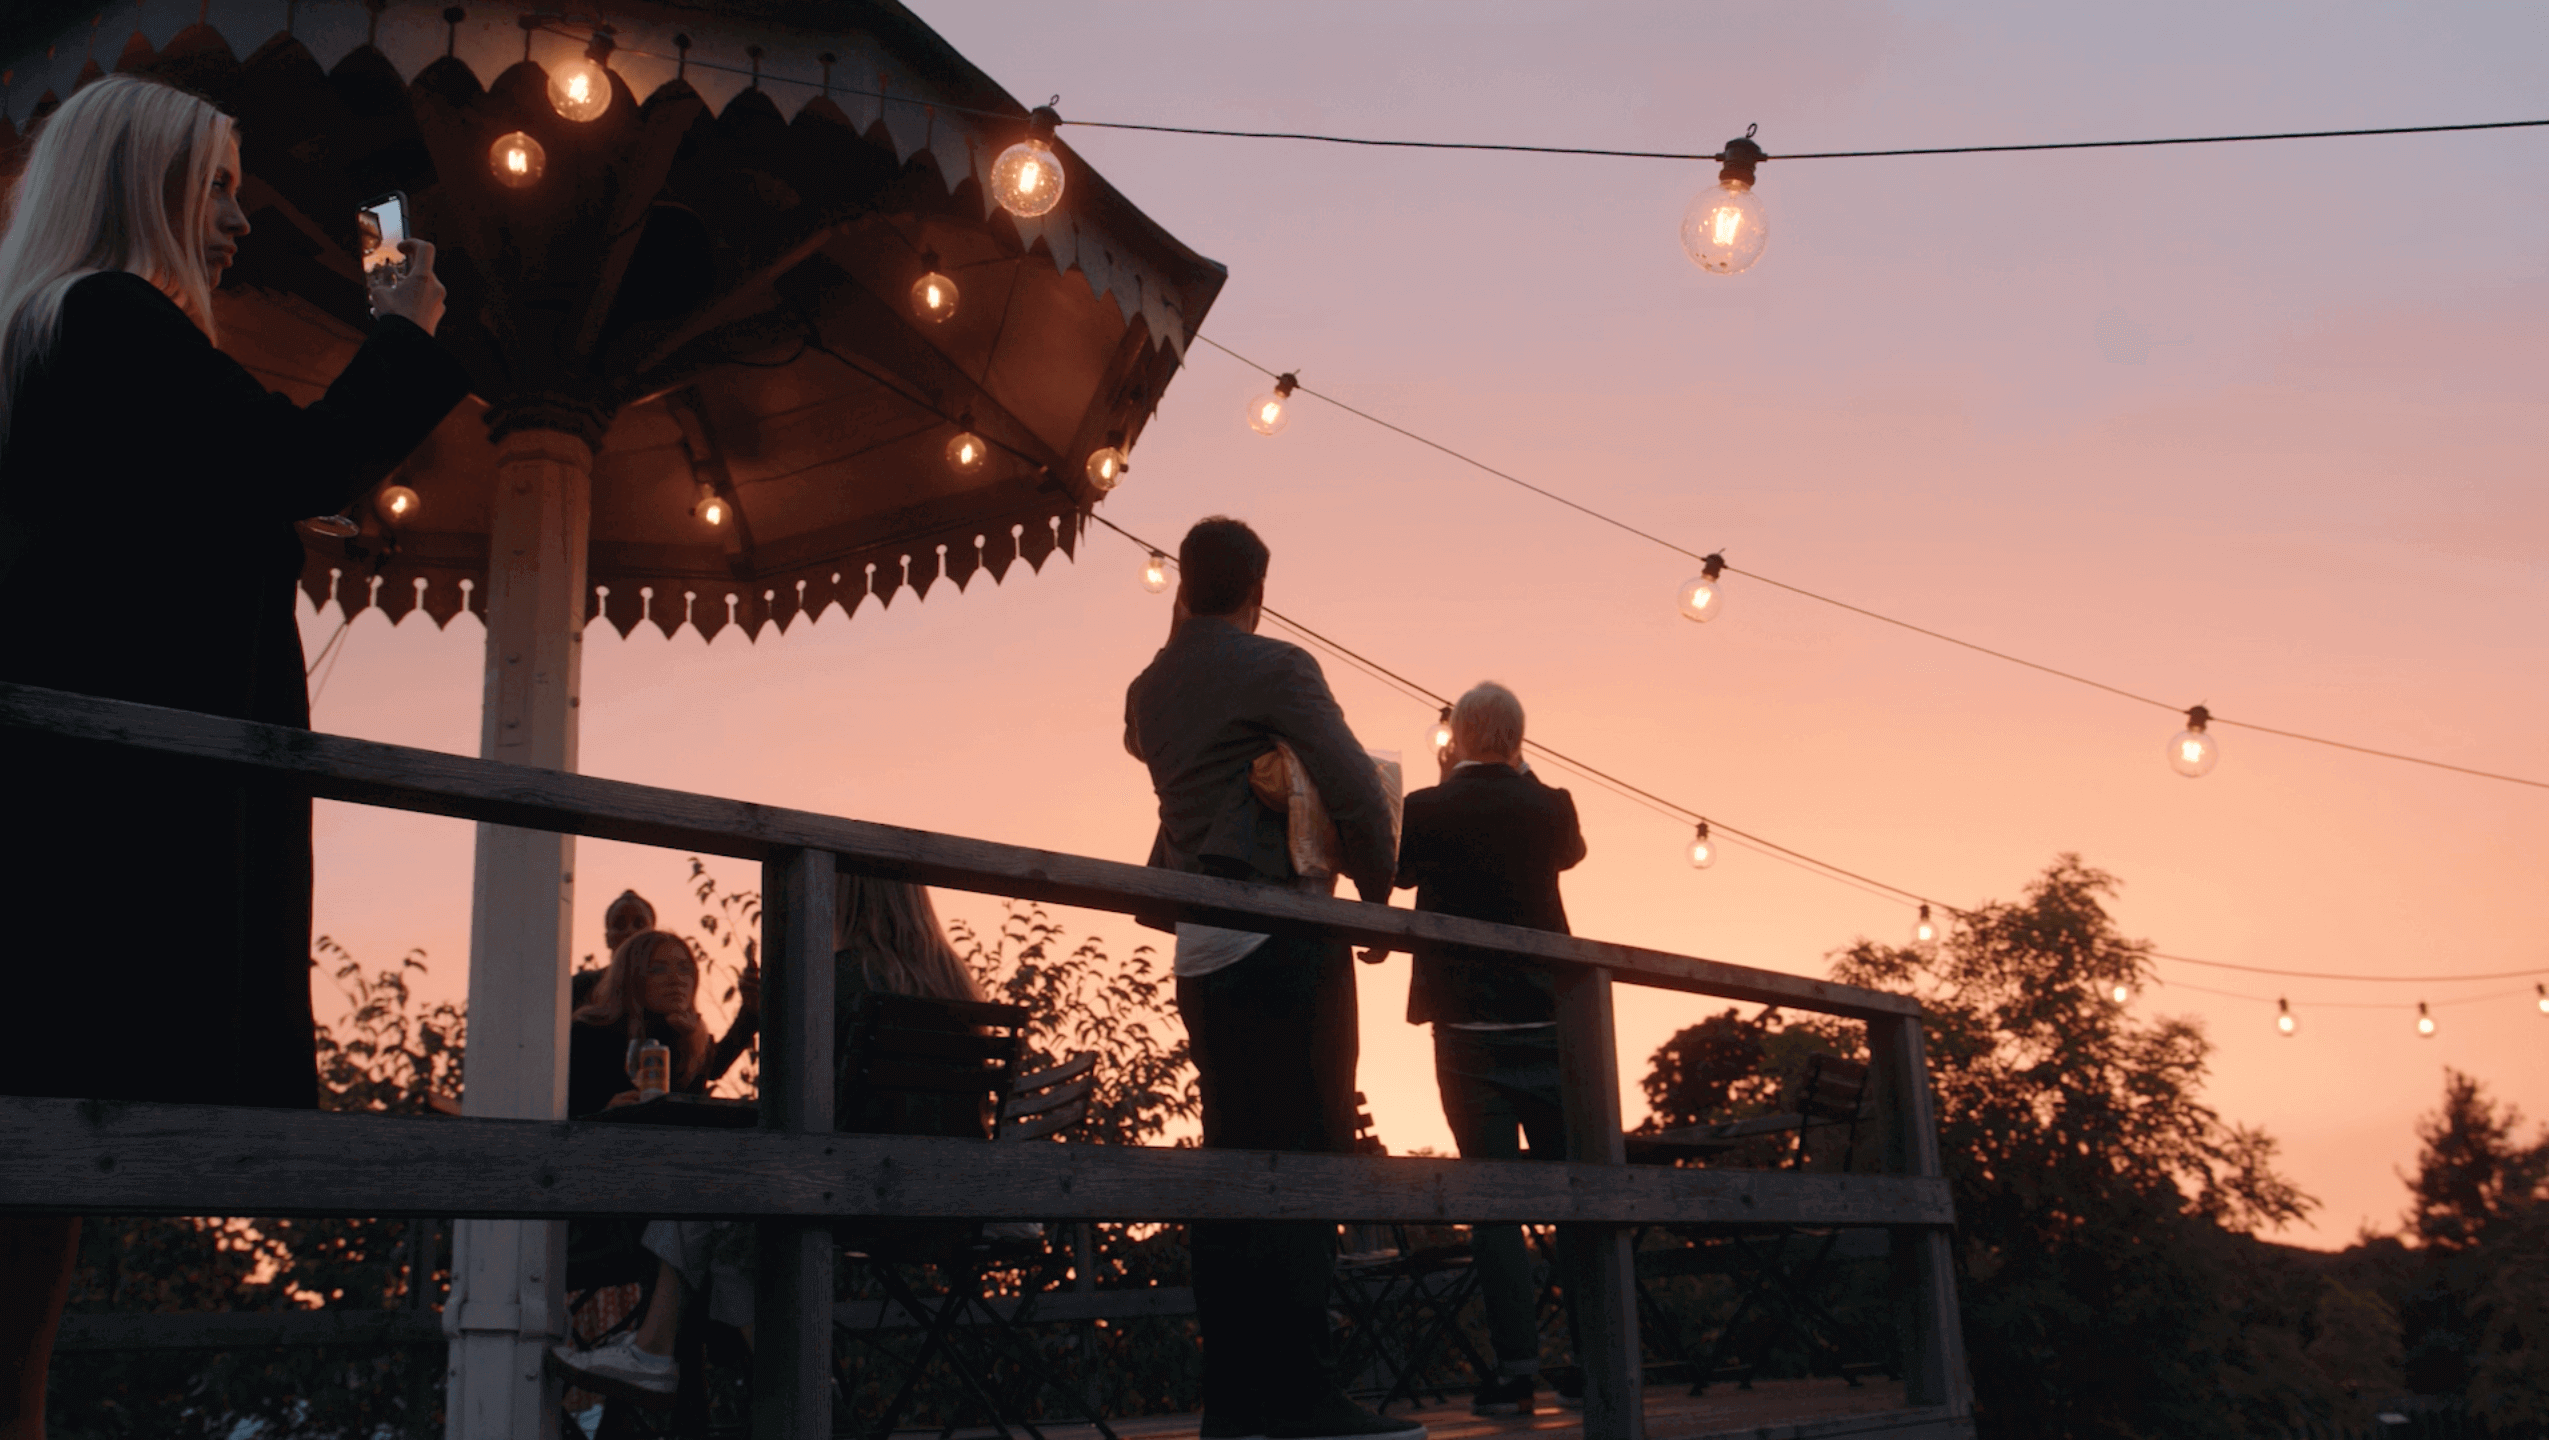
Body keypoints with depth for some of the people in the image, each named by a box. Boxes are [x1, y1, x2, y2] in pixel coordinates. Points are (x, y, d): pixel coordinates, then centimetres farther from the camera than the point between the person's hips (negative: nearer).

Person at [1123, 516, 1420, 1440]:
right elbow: (1355, 791, -14)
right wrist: (1377, 892, -1)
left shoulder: (1148, 690, 15)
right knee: (1308, 1155, -6)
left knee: (1234, 1159, 7)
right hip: (1283, 938, -7)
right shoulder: (1276, 669, -6)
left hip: (1201, 949, 7)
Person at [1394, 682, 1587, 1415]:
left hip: (1468, 1025, -2)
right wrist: (1520, 775, 17)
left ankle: (1516, 1366, -3)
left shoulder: (1427, 810, -7)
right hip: (1549, 1018, 3)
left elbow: (1392, 871, 12)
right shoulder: (1549, 806, 1)